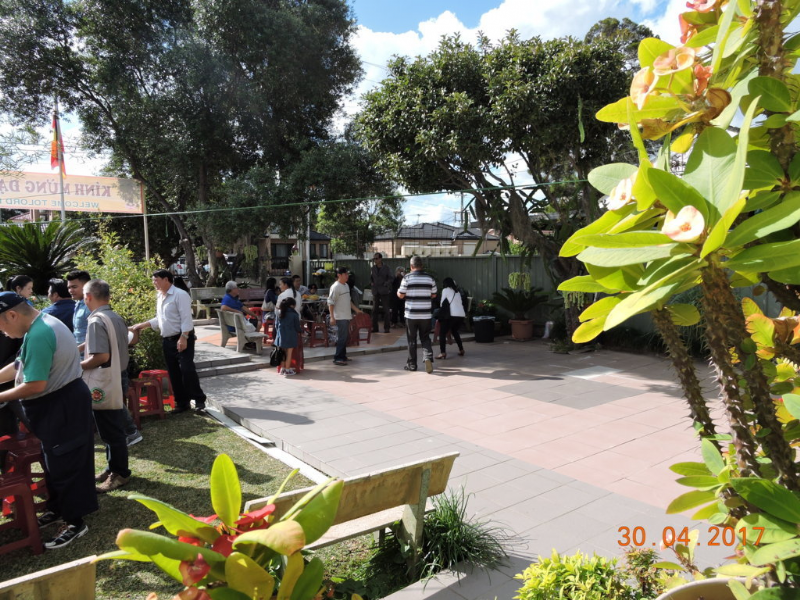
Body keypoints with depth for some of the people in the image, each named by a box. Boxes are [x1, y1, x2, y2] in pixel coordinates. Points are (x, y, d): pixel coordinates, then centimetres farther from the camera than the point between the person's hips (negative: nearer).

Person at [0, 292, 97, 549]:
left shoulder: (38, 335, -26)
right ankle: (57, 508, 38)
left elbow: (36, 385, -26)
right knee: (54, 460, 22)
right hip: (58, 404, 10)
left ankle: (75, 521, 13)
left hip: (62, 406, -10)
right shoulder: (43, 324, 8)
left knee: (64, 464, 1)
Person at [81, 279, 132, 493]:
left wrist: (77, 366, -12)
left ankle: (120, 474, 12)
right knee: (114, 428, 18)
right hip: (117, 379, 9)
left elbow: (101, 356, -27)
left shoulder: (96, 321, -20)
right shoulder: (117, 318, 8)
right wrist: (85, 350, 25)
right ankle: (113, 467, 29)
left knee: (110, 431, 2)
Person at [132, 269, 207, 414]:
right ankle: (182, 403, 18)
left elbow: (186, 318, -18)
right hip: (167, 340, 8)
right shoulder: (159, 297, 14)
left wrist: (183, 338, -23)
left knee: (187, 370, -12)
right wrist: (143, 325, 14)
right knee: (174, 373, 10)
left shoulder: (180, 295, -12)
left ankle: (199, 401, -3)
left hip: (182, 338, -8)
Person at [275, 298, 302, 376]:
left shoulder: (279, 313, 4)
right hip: (290, 336, -5)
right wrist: (301, 330, 16)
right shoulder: (294, 314, -10)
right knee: (289, 353, 3)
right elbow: (297, 327, -3)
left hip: (281, 336, 5)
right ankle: (287, 370, 7)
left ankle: (282, 368, 23)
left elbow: (276, 325, 10)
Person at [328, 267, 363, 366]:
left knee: (345, 337, 13)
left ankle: (343, 355, 22)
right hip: (340, 317, -8)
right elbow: (330, 303, -15)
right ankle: (338, 358, -4)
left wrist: (356, 309, 21)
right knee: (341, 338, -8)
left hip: (347, 316, 8)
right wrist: (332, 317, -20)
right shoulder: (335, 287, -13)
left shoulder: (346, 286, 13)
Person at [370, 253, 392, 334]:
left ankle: (386, 327, 4)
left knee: (386, 310, -1)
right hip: (375, 291, 4)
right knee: (374, 309, 6)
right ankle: (374, 327, 13)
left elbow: (390, 279, -1)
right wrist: (371, 282, 0)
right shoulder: (373, 268, 9)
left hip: (384, 291, -4)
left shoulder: (386, 268, -1)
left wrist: (385, 284, -16)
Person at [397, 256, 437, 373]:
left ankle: (412, 364, 15)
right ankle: (428, 357, -12)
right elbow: (434, 295, 9)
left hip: (411, 314, -2)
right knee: (425, 338, 11)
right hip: (426, 314, 2)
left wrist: (398, 291, 18)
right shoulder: (429, 278, 2)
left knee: (412, 340, 8)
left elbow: (401, 295, -3)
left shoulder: (407, 278, -7)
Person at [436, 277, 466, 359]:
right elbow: (460, 303, 17)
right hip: (461, 315, 7)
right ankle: (461, 350, 27)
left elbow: (442, 303, 8)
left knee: (442, 333, -1)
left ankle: (443, 353, -15)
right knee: (455, 331, 27)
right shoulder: (457, 291, 22)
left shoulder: (445, 290, 6)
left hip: (452, 315, -7)